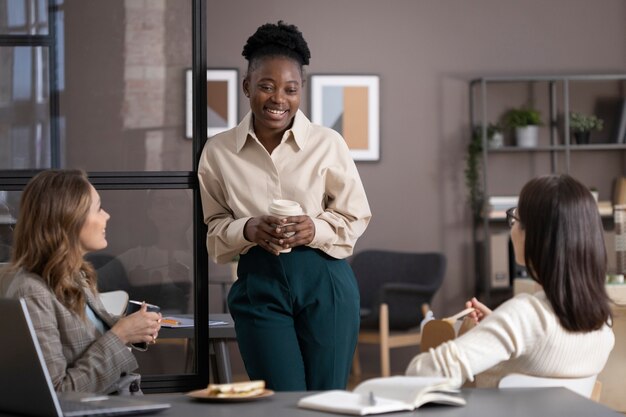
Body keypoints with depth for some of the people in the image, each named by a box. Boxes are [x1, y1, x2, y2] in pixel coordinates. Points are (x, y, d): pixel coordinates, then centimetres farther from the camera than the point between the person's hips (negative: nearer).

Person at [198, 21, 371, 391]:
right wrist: (247, 230, -13)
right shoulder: (218, 151, 1)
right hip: (258, 284, 0)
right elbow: (215, 226, 8)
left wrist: (315, 229, -16)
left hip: (324, 282, 0)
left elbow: (356, 217, 4)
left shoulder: (328, 144, -3)